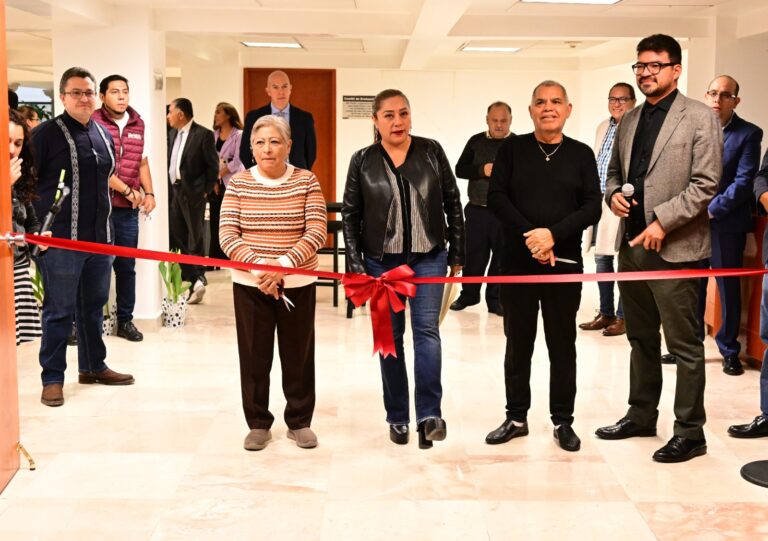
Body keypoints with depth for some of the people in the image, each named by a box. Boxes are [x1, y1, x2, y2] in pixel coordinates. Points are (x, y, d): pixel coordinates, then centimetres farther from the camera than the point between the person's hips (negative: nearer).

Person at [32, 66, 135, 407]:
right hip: (61, 239, -6)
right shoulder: (46, 134, -8)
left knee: (93, 305, 17)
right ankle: (52, 378, 10)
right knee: (59, 311, 0)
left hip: (100, 237, 6)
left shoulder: (104, 135, 12)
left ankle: (93, 366, 30)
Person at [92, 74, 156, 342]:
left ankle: (125, 320, 19)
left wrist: (149, 192, 5)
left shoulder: (138, 124, 11)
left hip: (128, 209, 5)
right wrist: (127, 191, -11)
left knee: (126, 265, 10)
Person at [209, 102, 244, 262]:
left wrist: (219, 174, -11)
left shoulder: (239, 135, -4)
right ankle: (215, 259, 10)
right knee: (215, 223, 5)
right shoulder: (214, 135, 12)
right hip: (216, 184, 5)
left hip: (231, 183, -5)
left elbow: (237, 160, -11)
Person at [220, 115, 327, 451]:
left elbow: (316, 233, -11)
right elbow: (227, 235, -7)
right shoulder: (238, 184, -1)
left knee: (298, 355, 8)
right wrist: (258, 266, -22)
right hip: (249, 284, 1)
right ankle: (258, 423, 22)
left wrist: (283, 264, -24)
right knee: (254, 356, 7)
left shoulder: (307, 182, -3)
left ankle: (300, 421, 24)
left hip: (297, 284, 0)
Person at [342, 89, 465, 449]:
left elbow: (452, 203, 5)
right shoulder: (362, 161, 1)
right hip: (381, 260, 1)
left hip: (428, 257, -1)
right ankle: (397, 417, 16)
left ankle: (429, 414, -9)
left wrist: (457, 254, 4)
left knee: (427, 330, -10)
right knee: (389, 337, 7)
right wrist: (355, 264, -2)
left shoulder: (431, 152, 1)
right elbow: (350, 214, 3)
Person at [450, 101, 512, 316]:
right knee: (473, 255, 9)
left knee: (502, 257, 5)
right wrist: (482, 170, -12)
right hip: (476, 210, 2)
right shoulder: (476, 141, 6)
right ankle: (468, 294, 26)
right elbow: (460, 169, 4)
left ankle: (495, 300, 17)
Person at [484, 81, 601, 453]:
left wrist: (553, 234, -17)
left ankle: (563, 421, 16)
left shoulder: (581, 154, 5)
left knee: (562, 344, 6)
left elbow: (592, 207, -3)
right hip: (517, 261, 0)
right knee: (518, 342, 8)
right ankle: (516, 418, 19)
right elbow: (496, 197, -4)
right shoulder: (512, 148, 5)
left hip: (564, 263, 0)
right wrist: (529, 236, -14)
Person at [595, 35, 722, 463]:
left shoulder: (700, 118, -6)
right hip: (632, 245, 7)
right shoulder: (629, 120, 14)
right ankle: (641, 416, 30)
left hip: (675, 248, -7)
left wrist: (661, 221, -18)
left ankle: (690, 432, 10)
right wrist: (613, 194, 0)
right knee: (641, 339, 17)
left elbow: (706, 184, -12)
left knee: (684, 344, 0)